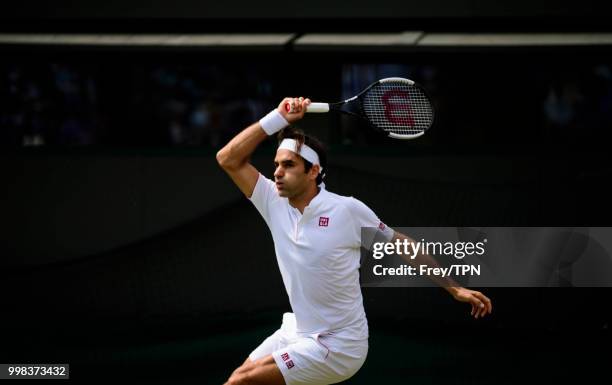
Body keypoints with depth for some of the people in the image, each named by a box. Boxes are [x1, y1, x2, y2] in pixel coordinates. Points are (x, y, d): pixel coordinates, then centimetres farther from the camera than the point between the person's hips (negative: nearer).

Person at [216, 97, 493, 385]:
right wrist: (278, 118, -11)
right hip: (296, 333, 6)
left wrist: (454, 288, 0)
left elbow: (402, 245, -3)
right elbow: (228, 159, -5)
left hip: (337, 347, -6)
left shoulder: (347, 210, -14)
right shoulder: (275, 203, -1)